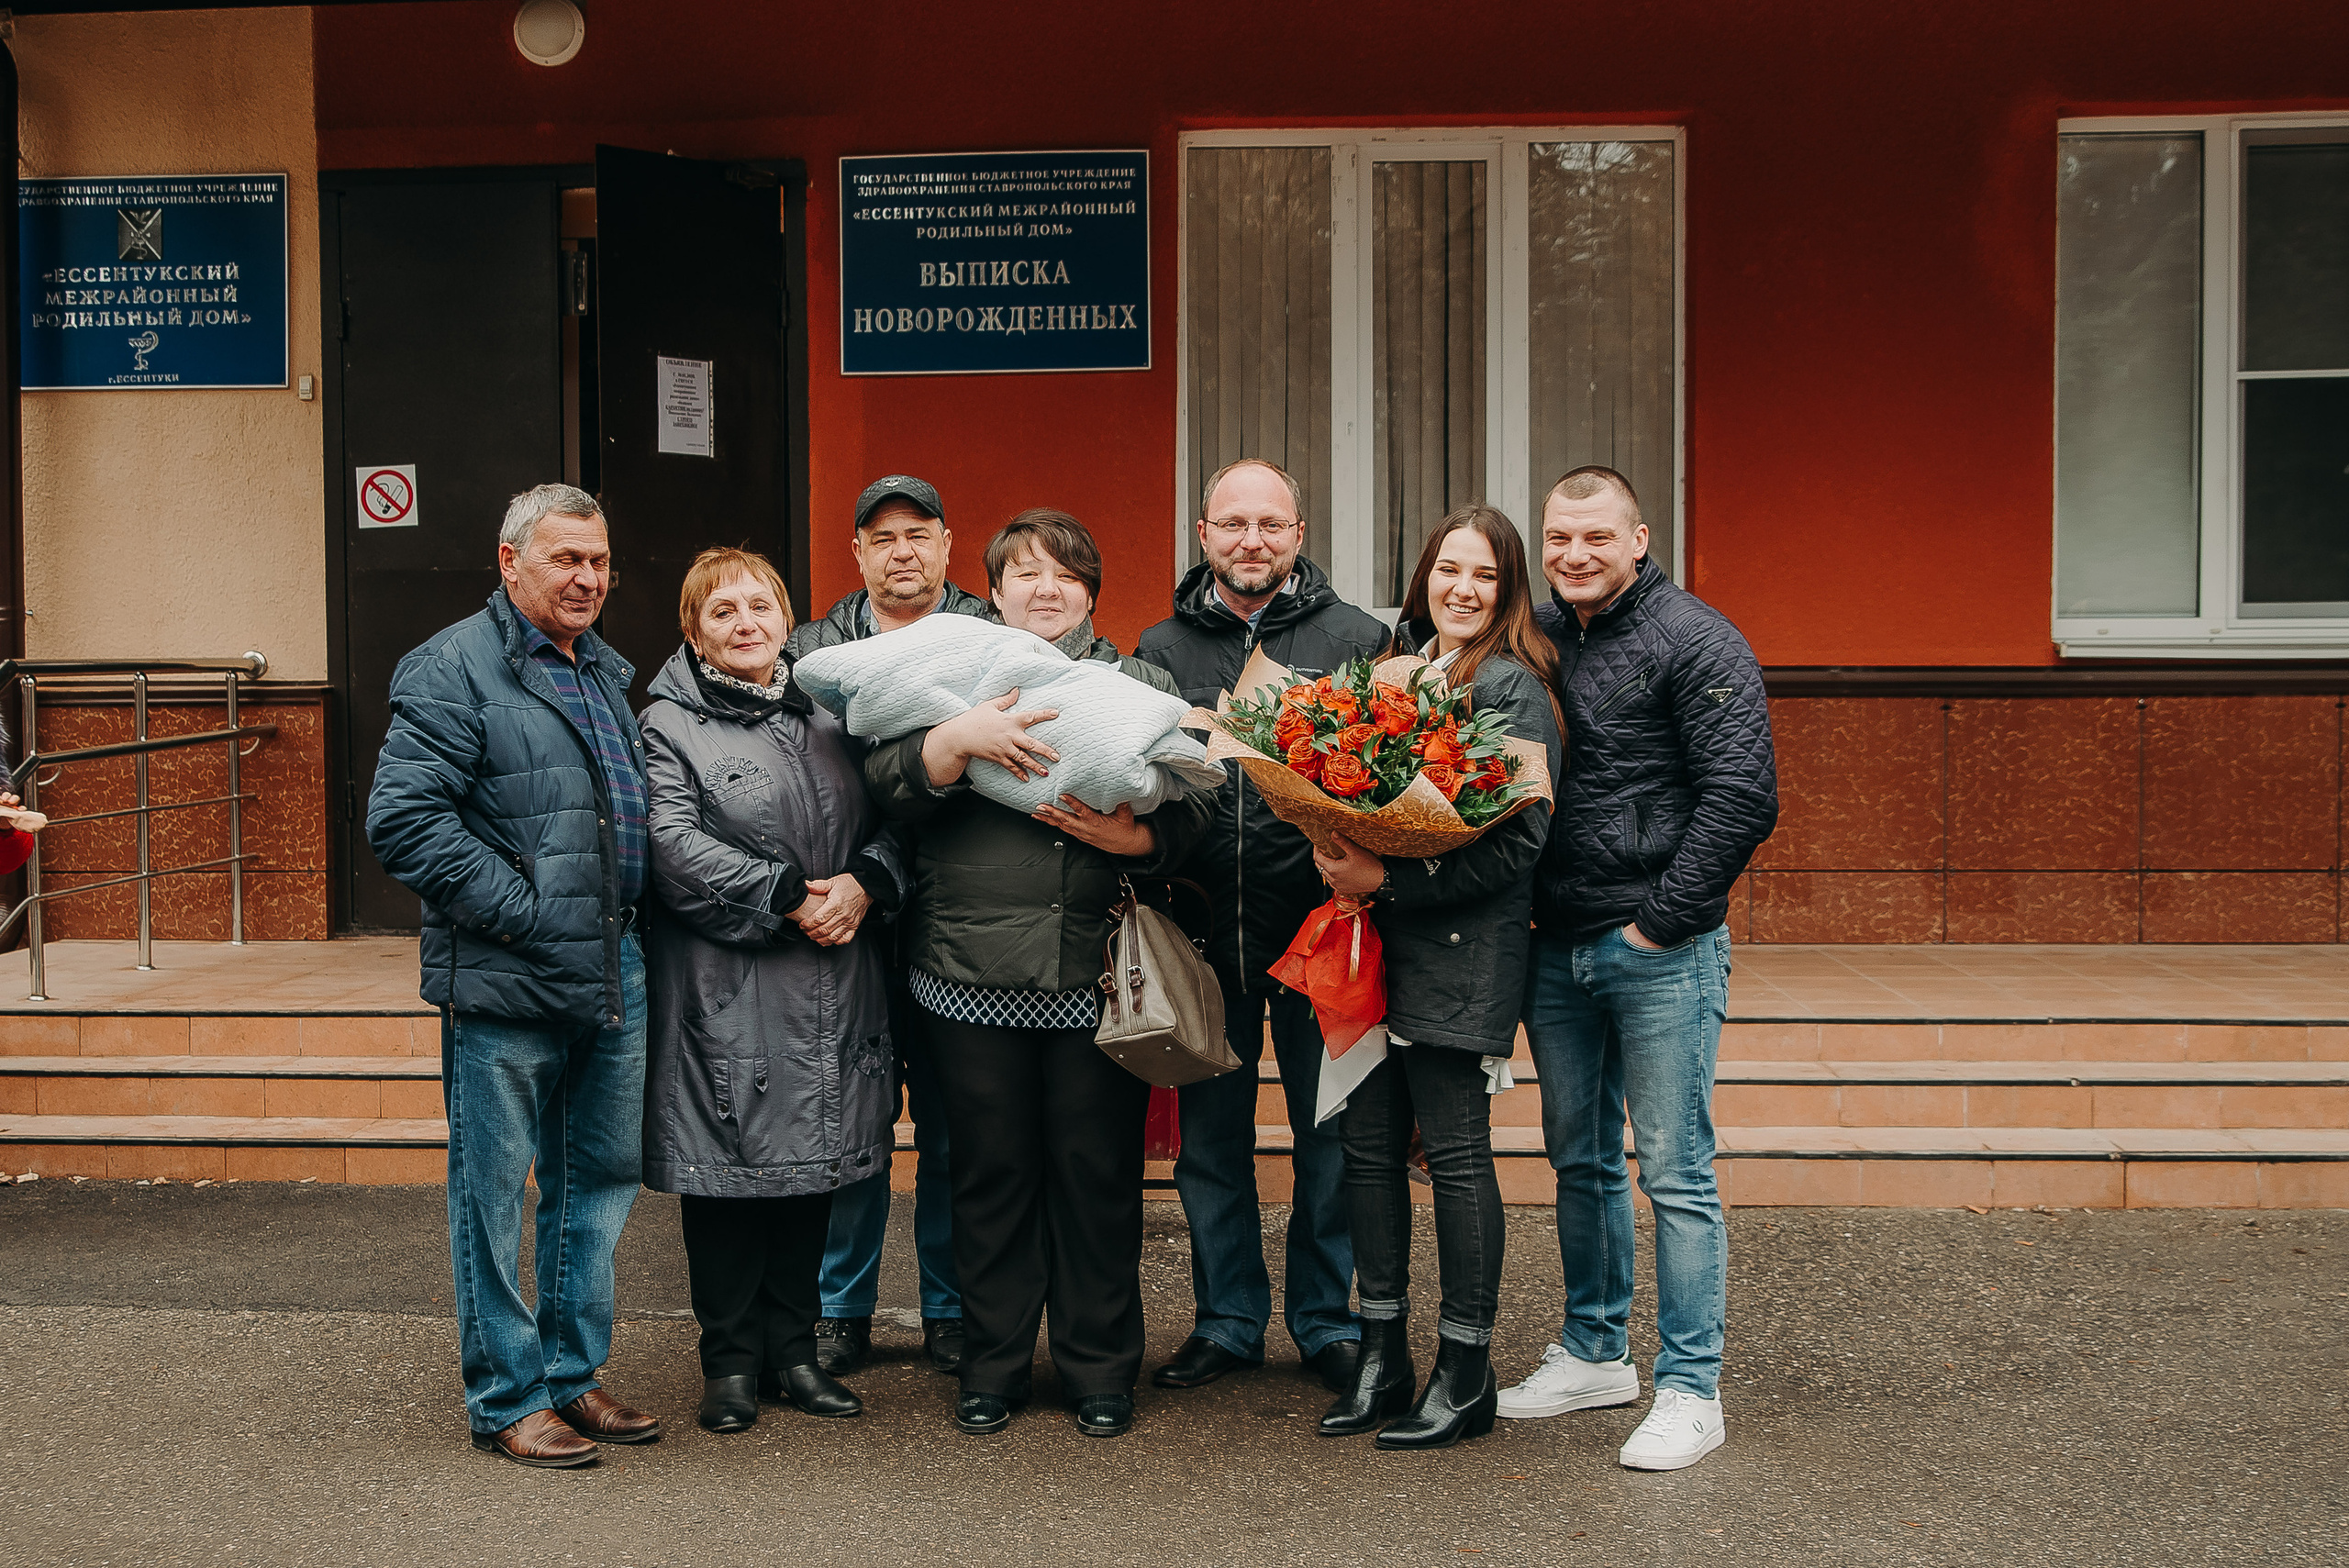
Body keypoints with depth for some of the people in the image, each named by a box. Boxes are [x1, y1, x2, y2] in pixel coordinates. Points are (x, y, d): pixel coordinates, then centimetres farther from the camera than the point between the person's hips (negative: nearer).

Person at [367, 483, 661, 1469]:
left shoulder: (606, 673, 17)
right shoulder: (454, 670, -9)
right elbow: (402, 820, -18)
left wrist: (633, 917, 14)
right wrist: (523, 910, -19)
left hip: (616, 979, 8)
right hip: (506, 985, -8)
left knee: (602, 1181, 14)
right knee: (494, 1193, 3)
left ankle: (572, 1376, 28)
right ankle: (507, 1398, 14)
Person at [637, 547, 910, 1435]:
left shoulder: (828, 719, 16)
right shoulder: (669, 725, -1)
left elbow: (889, 821, 13)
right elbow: (676, 845, -14)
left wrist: (863, 884, -9)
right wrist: (789, 896, -18)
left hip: (828, 990, 5)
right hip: (726, 992, -5)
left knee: (811, 1162, 10)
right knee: (729, 1167, 0)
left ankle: (793, 1350, 21)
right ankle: (731, 1361, 14)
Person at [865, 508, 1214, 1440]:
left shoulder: (1140, 688, 12)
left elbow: (1194, 805, 2)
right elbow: (888, 783, -4)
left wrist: (1136, 835, -17)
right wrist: (959, 738, -20)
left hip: (1101, 978, 0)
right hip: (974, 976, 0)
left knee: (1098, 1175, 5)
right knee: (991, 1173, 7)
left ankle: (1100, 1371, 19)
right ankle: (993, 1368, 21)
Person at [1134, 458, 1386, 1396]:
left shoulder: (1357, 639, 2)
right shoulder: (1160, 649, 8)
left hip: (1319, 930, -2)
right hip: (1204, 932, 2)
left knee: (1329, 1137, 7)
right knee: (1211, 1141, 11)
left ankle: (1327, 1321, 23)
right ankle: (1228, 1320, 26)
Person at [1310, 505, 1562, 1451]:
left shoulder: (1513, 686, -7)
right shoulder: (1394, 668, 15)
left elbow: (1519, 838, -15)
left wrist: (1388, 877, -18)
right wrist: (1339, 855, -5)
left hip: (1462, 947, -7)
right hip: (1375, 942, 7)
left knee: (1454, 1151, -1)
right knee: (1370, 1142, 8)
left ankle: (1466, 1374, 11)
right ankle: (1381, 1357, 20)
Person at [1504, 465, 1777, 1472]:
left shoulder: (1694, 642, -8)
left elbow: (1742, 797, -14)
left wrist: (1660, 920, -14)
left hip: (1661, 950, -6)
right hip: (1555, 948, 6)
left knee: (1675, 1173, -1)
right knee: (1581, 1161, 16)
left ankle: (1689, 1393, 7)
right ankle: (1594, 1356, 29)